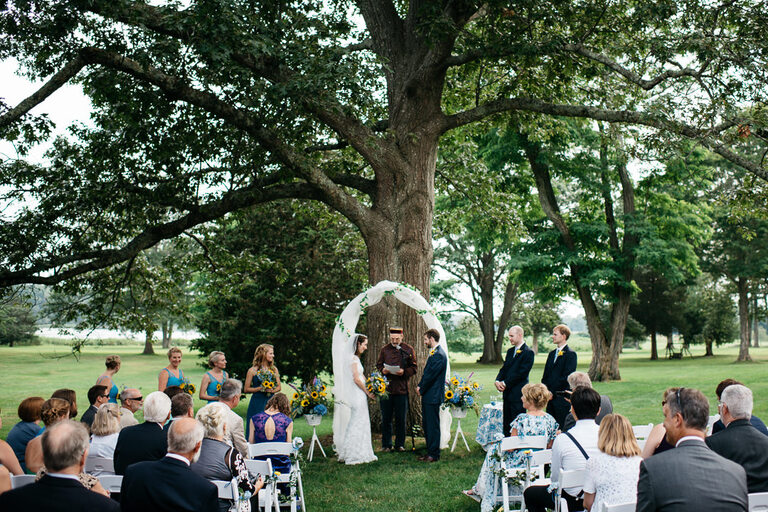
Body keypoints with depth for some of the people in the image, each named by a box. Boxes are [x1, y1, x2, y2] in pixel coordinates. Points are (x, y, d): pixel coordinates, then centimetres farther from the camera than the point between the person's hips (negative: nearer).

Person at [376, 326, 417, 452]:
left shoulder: (409, 350, 5)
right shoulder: (384, 349, 9)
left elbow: (413, 368, 4)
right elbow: (378, 365, 14)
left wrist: (404, 372, -15)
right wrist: (382, 371, -8)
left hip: (401, 388, -1)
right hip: (386, 388, 1)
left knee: (401, 419, 5)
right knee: (386, 419, 6)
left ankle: (400, 444, 17)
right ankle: (386, 445, 15)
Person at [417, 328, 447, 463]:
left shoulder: (439, 355, -18)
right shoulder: (433, 353, 15)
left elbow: (431, 376, -18)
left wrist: (421, 389, -7)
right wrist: (420, 386, 6)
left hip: (433, 396, -10)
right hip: (428, 396, 10)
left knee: (433, 426, -3)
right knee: (426, 425, 15)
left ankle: (434, 454, 4)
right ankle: (430, 452, 23)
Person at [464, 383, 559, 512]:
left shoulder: (522, 419, -25)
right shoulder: (550, 419, -8)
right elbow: (550, 446, 2)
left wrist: (502, 443, 1)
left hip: (520, 463, -6)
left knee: (493, 450, 23)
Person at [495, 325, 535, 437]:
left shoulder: (528, 352, -10)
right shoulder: (510, 351, 17)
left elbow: (522, 373, -16)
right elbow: (504, 368, 15)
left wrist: (505, 383, -14)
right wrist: (497, 381, -4)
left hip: (518, 394, -8)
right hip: (507, 392, 8)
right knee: (506, 423, 11)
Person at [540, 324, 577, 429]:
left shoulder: (570, 354, -7)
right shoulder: (552, 354, 17)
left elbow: (566, 377, -14)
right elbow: (545, 375, 18)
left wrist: (552, 392, -14)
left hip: (561, 397, -7)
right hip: (550, 396, 7)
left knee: (562, 426, -5)